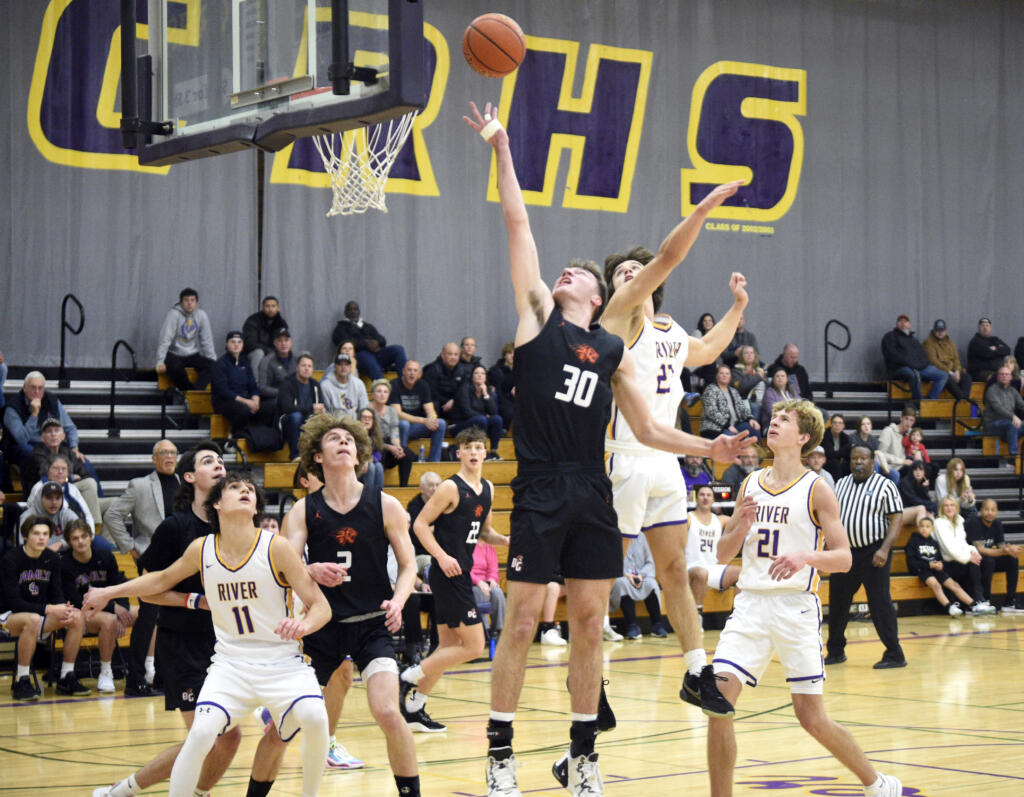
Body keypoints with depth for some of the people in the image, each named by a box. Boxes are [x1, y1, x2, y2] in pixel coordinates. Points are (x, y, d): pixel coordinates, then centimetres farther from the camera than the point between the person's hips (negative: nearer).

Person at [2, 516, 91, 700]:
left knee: (77, 618, -18)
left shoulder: (52, 559, 1)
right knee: (33, 620, -39)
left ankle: (67, 678, -9)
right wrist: (49, 609, -29)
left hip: (41, 613, 6)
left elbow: (56, 594, 4)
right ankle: (21, 682, -30)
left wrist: (64, 609, -21)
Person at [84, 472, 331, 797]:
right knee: (202, 731, -22)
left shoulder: (275, 547, -11)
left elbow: (321, 606, -10)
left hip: (282, 661, -2)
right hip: (231, 663, 2)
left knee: (314, 718, -27)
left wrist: (304, 624, -32)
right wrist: (108, 593, 21)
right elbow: (164, 578, 21)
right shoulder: (202, 549, -1)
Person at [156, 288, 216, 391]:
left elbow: (207, 340, 5)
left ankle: (194, 391, -36)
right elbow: (165, 339, -17)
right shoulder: (174, 314, -12)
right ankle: (190, 390, -21)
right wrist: (160, 361, -24)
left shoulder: (202, 315, 0)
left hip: (192, 355, 4)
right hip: (174, 354, -4)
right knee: (175, 367, -36)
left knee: (211, 365, -21)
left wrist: (214, 360, -1)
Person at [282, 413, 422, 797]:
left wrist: (397, 601, -14)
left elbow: (408, 565, 6)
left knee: (388, 712, -19)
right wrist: (312, 572, -31)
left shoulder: (385, 506, 0)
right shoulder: (303, 512, 1)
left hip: (372, 625, -1)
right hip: (323, 625, 1)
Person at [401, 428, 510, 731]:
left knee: (449, 646, 11)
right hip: (448, 573, -9)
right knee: (473, 646, -11)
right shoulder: (451, 488, -11)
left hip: (461, 573, 9)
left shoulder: (487, 489, 13)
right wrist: (442, 556, -22)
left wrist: (505, 540, 4)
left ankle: (414, 708, 17)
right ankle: (410, 678, -2)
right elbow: (420, 524, -11)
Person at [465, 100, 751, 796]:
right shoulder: (538, 314, 7)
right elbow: (518, 223, 4)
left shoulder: (614, 352, 14)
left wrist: (709, 449, 5)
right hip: (539, 495, -3)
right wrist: (501, 148, 3)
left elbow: (648, 430, 17)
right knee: (522, 623, -3)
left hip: (593, 497, 3)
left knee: (590, 622, 6)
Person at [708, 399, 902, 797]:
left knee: (812, 719, 0)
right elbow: (723, 554, 15)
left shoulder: (816, 489, -2)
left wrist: (806, 557, -25)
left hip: (796, 606, -4)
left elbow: (844, 559, -6)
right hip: (750, 603, 4)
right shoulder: (751, 485, 12)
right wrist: (742, 526, -5)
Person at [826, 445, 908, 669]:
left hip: (873, 552, -6)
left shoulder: (885, 486, -4)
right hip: (845, 550, 6)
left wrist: (884, 550, -21)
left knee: (879, 602, -9)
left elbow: (897, 519, -10)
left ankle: (894, 654, -3)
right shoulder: (841, 484, 12)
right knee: (837, 601, 10)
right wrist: (830, 545, 9)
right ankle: (836, 651, 24)